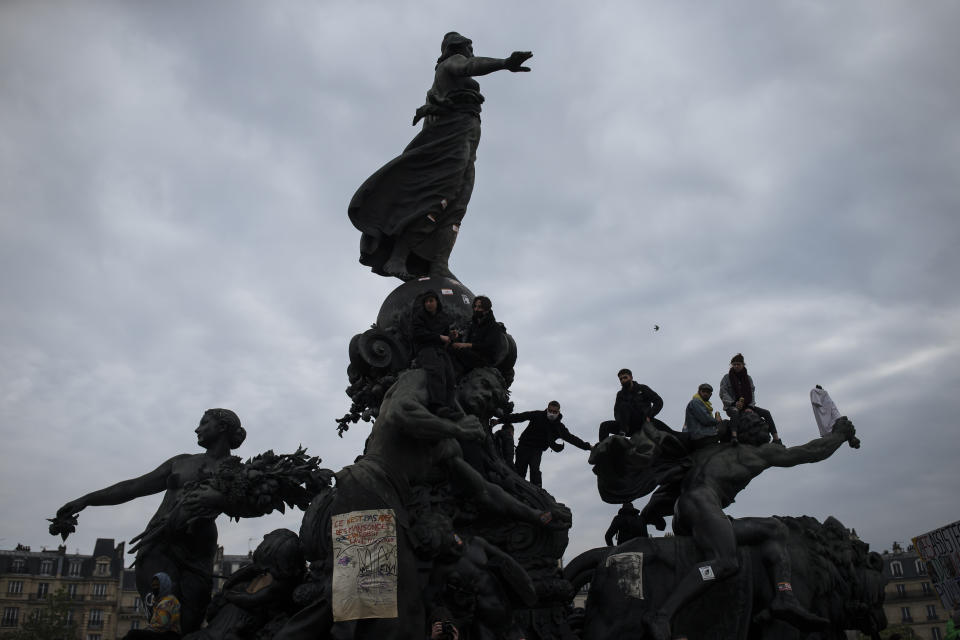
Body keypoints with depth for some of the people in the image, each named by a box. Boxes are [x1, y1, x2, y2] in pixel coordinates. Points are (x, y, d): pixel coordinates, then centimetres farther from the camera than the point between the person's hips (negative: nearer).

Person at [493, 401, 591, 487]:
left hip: (537, 450, 0)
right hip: (524, 447, 0)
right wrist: (499, 420, -9)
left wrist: (587, 446, -5)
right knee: (519, 470, -1)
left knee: (534, 469, -22)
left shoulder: (559, 427, 0)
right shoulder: (538, 416, -6)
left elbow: (571, 438, 2)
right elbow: (519, 417, -7)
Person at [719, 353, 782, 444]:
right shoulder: (727, 378, 3)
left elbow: (752, 393, 9)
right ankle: (734, 436, -57)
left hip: (746, 407, 5)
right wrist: (734, 403, -20)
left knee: (766, 413, -11)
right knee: (735, 412, -40)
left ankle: (776, 439, -14)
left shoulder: (748, 378, 14)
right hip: (731, 406, -5)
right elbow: (723, 394, -6)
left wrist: (750, 407, -8)